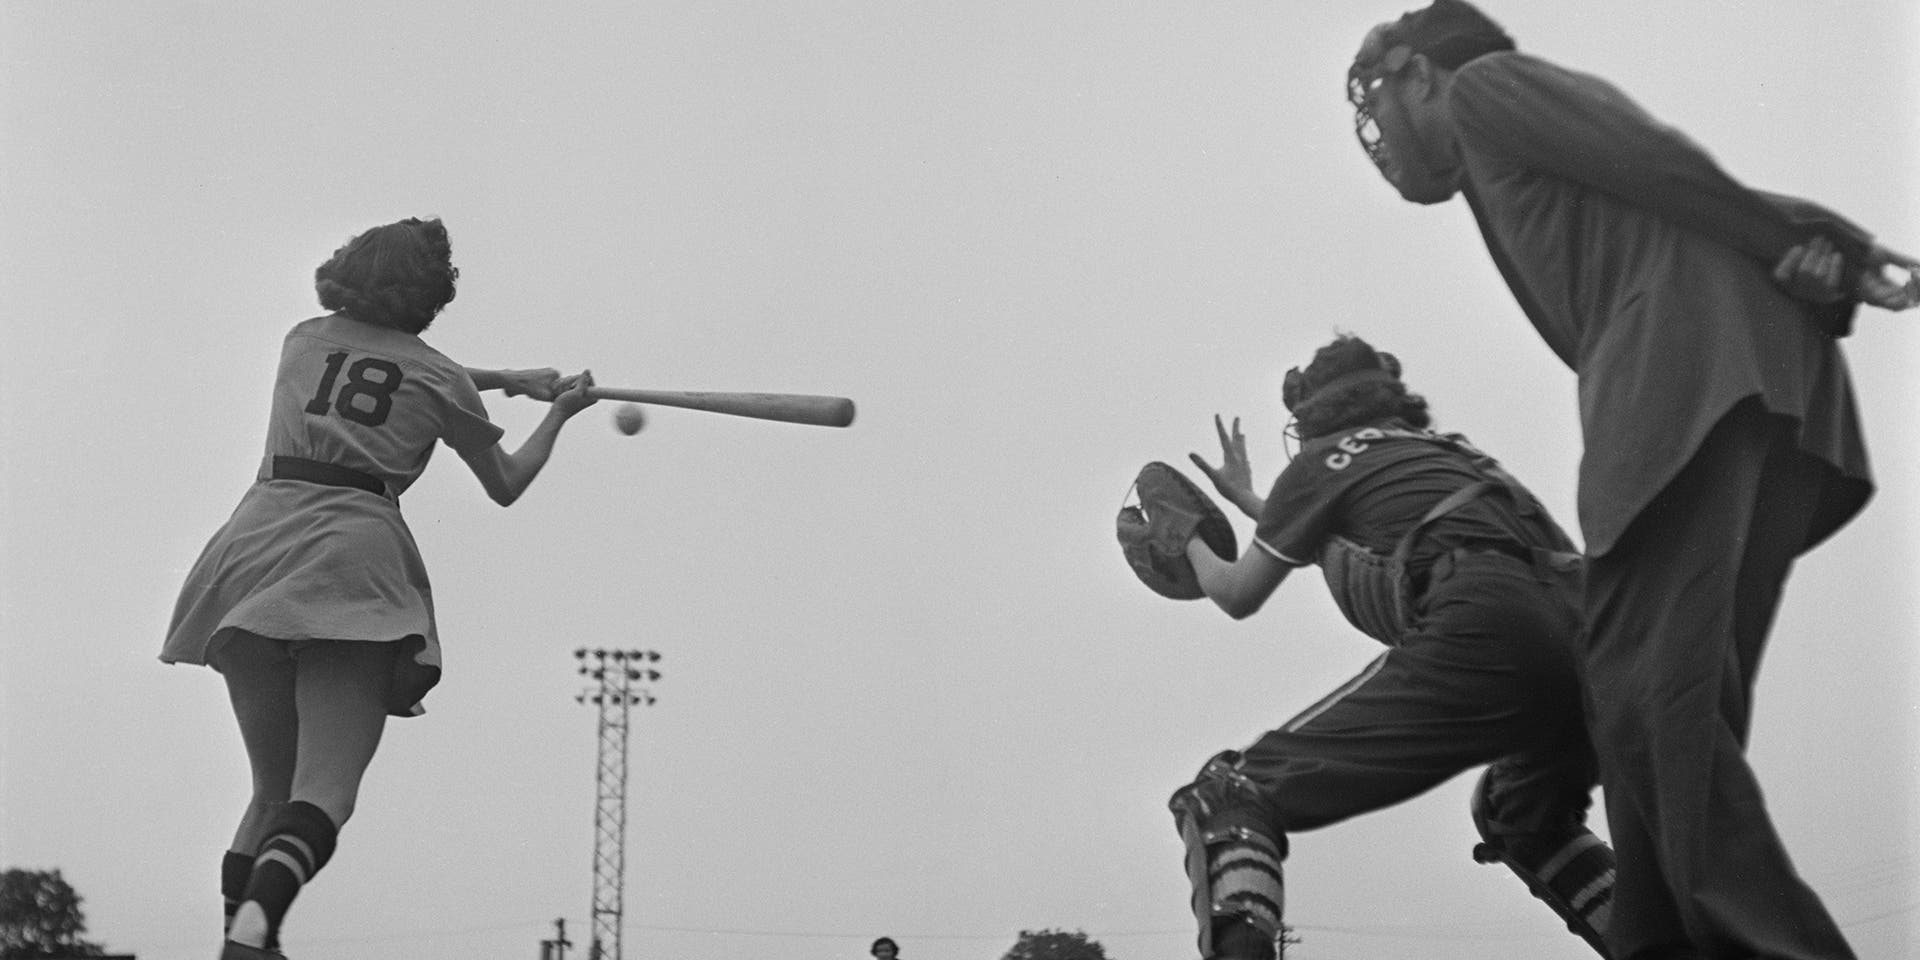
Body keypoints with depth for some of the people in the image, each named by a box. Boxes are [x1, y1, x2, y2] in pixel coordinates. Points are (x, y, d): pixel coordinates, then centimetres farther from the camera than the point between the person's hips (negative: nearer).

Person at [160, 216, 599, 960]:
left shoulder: (305, 340, 19)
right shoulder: (437, 378, 7)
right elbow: (506, 486, 20)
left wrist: (503, 379, 40)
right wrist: (558, 413, 35)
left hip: (254, 547, 5)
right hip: (350, 553, -5)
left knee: (272, 787, 15)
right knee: (325, 790, -12)